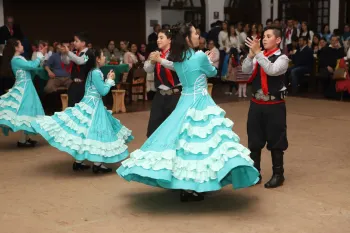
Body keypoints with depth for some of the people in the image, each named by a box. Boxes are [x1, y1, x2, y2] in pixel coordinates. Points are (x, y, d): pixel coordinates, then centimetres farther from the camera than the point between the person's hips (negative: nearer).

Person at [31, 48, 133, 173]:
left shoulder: (93, 71, 13)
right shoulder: (96, 73, -17)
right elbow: (103, 91, -16)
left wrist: (108, 80, 12)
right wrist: (109, 80, -2)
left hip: (90, 104, 10)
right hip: (93, 106, -10)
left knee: (83, 132, 10)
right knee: (93, 133, -5)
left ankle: (78, 162, 14)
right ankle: (97, 164, 0)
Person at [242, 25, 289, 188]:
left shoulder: (282, 58, -8)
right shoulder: (258, 56, 6)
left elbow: (272, 70, -27)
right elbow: (245, 70, -7)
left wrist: (257, 52, -27)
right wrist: (251, 53, -19)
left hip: (274, 105, -5)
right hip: (256, 104, 5)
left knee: (275, 141, 5)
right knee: (254, 141, 11)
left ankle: (278, 174, 20)